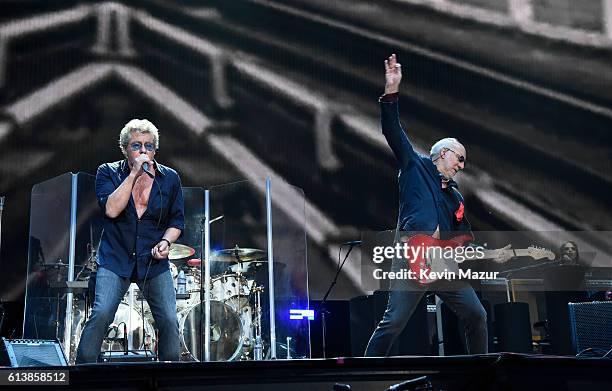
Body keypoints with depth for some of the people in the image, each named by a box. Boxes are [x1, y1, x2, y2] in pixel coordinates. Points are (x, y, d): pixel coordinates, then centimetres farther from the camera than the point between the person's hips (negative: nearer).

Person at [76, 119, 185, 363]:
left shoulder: (170, 178, 6)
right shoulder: (108, 173, 1)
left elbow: (177, 220, 12)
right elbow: (111, 209, -16)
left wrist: (166, 241, -8)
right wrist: (134, 173, -17)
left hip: (154, 262, 2)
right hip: (115, 260, -1)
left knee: (169, 320, -5)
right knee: (101, 314, -16)